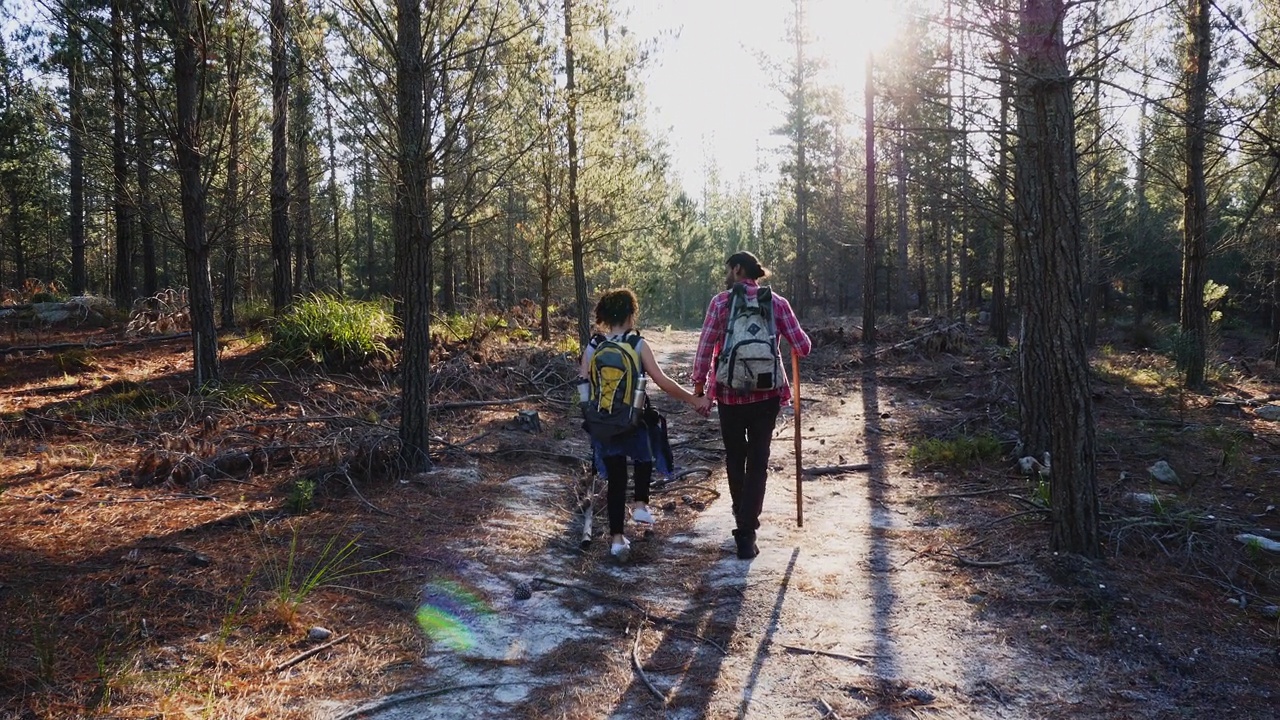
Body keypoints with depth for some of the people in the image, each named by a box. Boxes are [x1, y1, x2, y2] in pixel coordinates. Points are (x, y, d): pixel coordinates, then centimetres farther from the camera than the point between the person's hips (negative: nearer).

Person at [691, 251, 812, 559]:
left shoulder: (721, 302, -3)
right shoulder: (777, 302, 1)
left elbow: (704, 349, -8)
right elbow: (803, 347, 0)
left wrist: (700, 390, -1)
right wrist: (789, 340, 22)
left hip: (730, 393, 0)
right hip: (768, 392, 1)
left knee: (735, 458, 19)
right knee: (758, 461, 5)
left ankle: (742, 517, 38)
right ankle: (746, 534, -2)